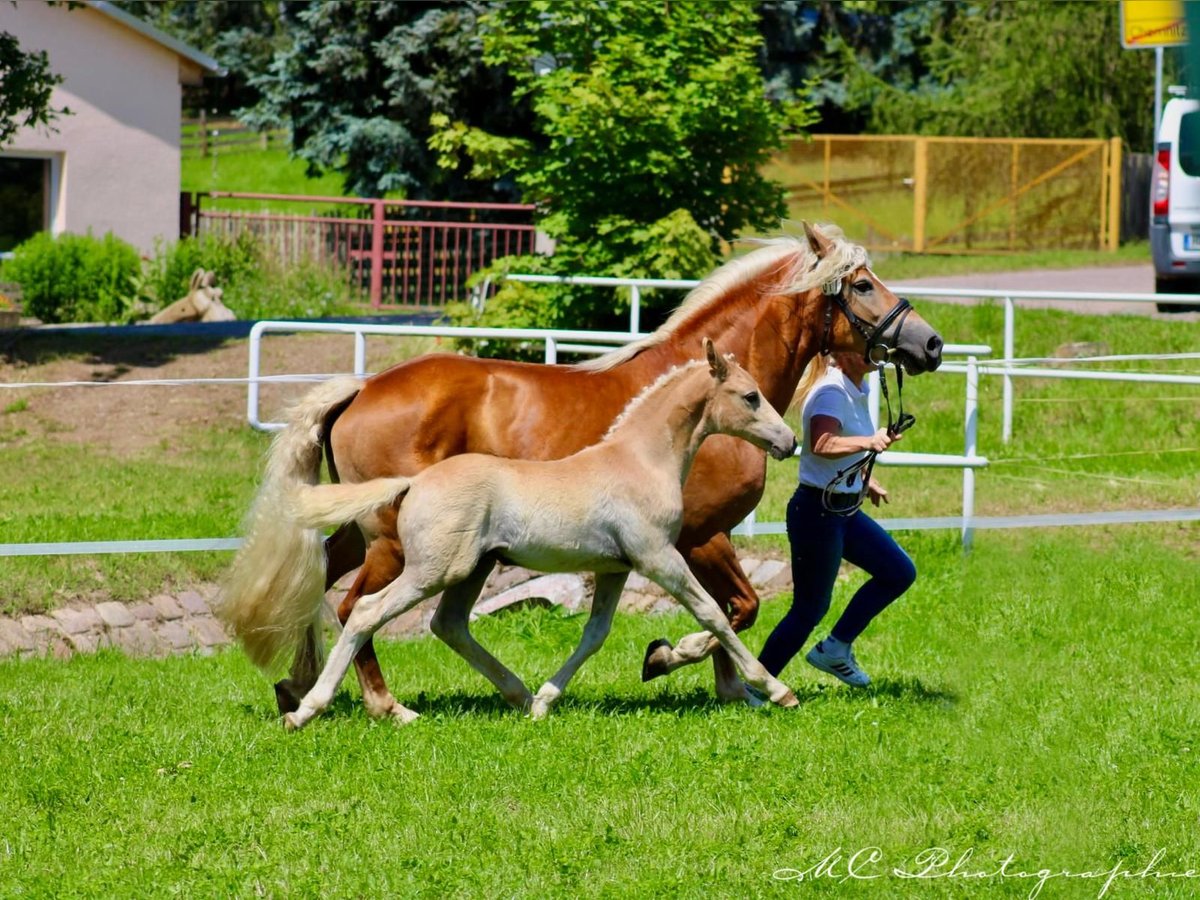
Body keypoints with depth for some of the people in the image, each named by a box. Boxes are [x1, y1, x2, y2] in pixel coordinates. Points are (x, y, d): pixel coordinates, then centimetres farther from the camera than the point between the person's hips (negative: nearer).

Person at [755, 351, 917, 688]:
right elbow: (822, 445, -42)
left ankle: (835, 650, 21)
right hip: (818, 511, -10)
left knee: (900, 572, 13)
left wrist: (865, 480, 27)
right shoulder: (832, 392, -23)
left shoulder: (857, 390, 7)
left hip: (845, 510, 10)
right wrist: (869, 442, -56)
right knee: (810, 608, -2)